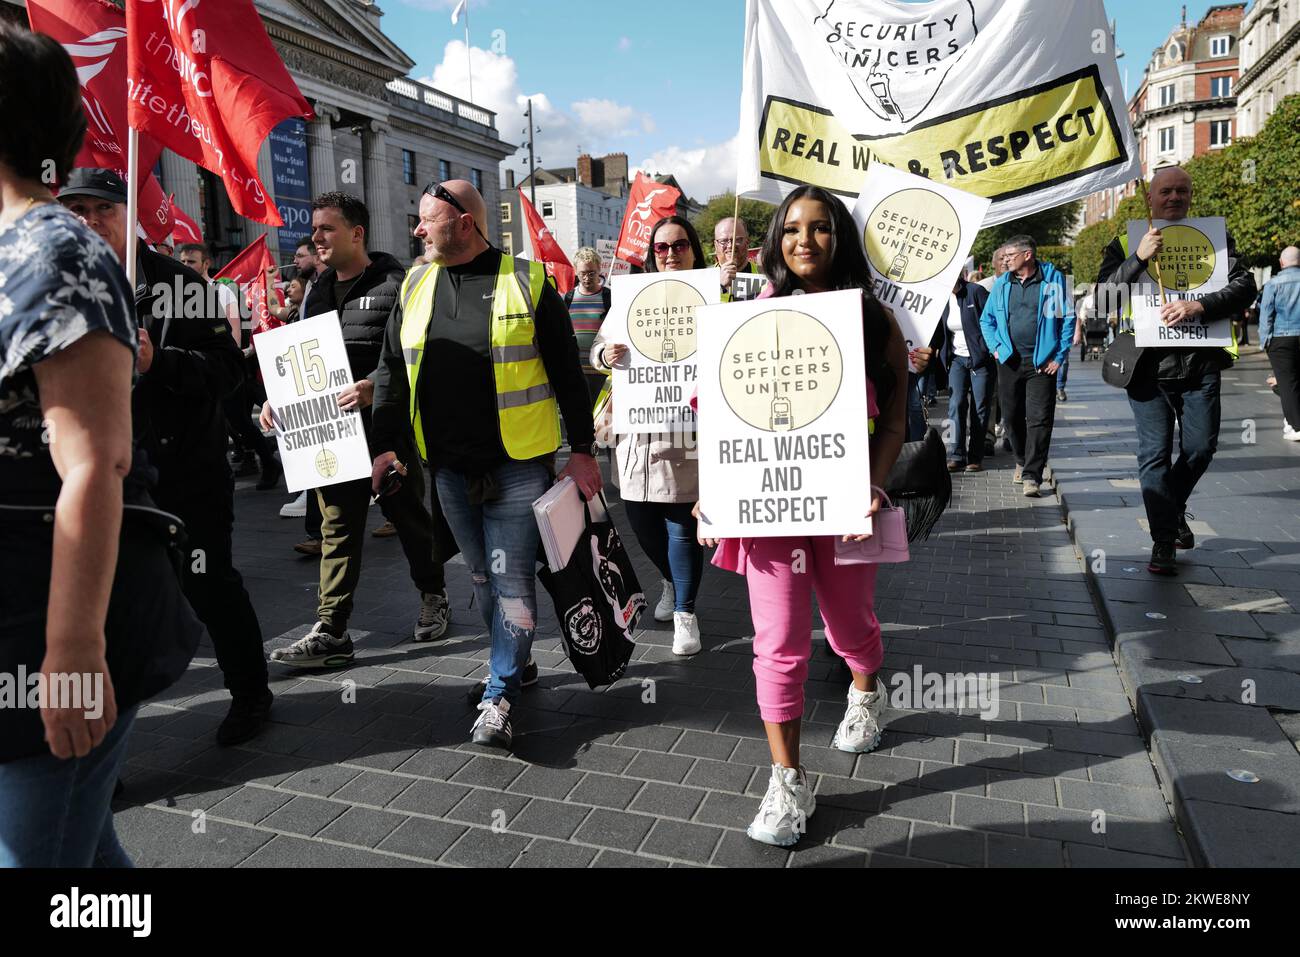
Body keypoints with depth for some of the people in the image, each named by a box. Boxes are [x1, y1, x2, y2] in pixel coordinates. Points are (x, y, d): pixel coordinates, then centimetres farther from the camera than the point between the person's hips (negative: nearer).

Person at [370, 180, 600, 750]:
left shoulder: (526, 281, -5)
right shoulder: (415, 286, 9)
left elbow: (567, 374, -4)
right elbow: (392, 371, 14)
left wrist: (581, 450, -5)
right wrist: (386, 444, 7)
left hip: (518, 464, -5)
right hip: (449, 467, 5)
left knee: (512, 580, -1)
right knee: (481, 575, 15)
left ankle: (500, 694, 11)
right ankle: (514, 663, 34)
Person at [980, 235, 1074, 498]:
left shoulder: (1053, 279, -2)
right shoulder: (1002, 283, 8)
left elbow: (1068, 318, -1)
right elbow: (987, 319, 16)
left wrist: (1059, 356, -5)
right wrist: (996, 347, 2)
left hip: (1042, 363, -4)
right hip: (1009, 361, 4)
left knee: (1039, 419, -7)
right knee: (1012, 417, 11)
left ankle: (1032, 476, -6)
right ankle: (1022, 461, 33)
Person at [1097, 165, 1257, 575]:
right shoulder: (1126, 244, 7)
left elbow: (1244, 286, -1)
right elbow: (1104, 296, -5)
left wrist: (1199, 305, -19)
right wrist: (1139, 258, -18)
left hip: (1201, 362, 2)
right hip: (1149, 366, -2)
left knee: (1200, 448, 5)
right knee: (1155, 454, -1)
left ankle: (1174, 507, 34)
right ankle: (1164, 543, 6)